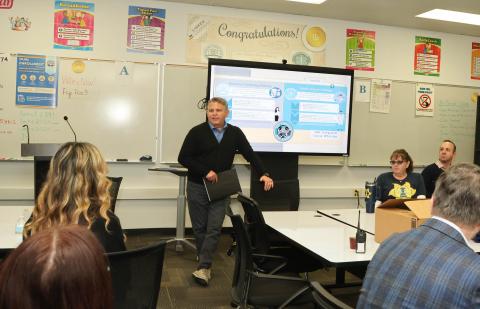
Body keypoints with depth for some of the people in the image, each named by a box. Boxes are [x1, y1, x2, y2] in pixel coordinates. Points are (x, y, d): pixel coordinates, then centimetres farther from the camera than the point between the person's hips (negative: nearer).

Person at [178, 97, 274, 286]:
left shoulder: (235, 133, 1)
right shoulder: (197, 132, -7)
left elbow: (250, 155, 1)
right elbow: (183, 158, -7)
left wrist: (263, 174, -12)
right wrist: (205, 171, -16)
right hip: (197, 187, -1)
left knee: (214, 228, -7)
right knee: (200, 228, 7)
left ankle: (203, 268, -5)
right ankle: (205, 264, 25)